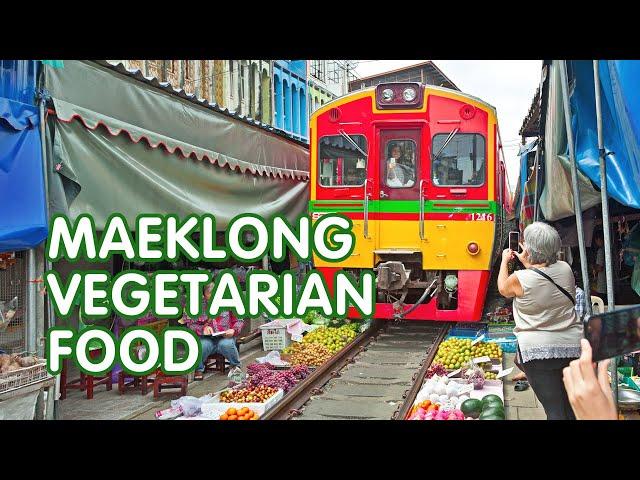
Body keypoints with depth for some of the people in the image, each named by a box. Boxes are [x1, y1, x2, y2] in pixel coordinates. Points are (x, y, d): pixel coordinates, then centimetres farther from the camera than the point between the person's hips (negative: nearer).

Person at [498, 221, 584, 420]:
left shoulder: (519, 279, -14)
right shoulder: (565, 269, -2)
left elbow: (503, 289, 10)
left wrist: (504, 261, 23)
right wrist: (527, 263, 30)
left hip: (538, 350, -5)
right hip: (573, 346, 5)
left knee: (554, 410, 0)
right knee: (572, 409, 16)